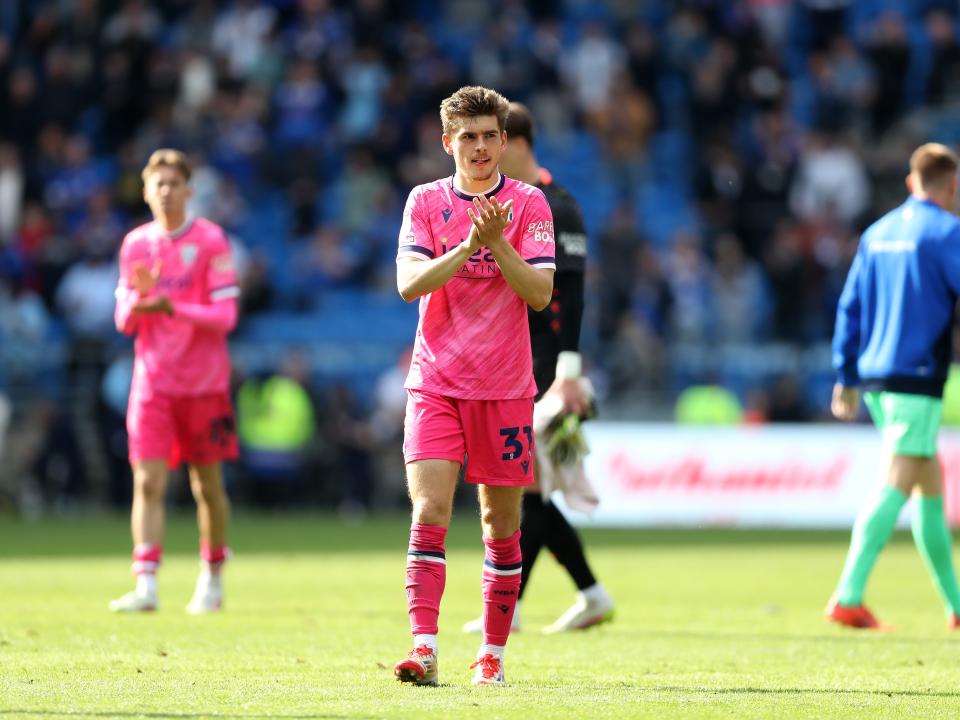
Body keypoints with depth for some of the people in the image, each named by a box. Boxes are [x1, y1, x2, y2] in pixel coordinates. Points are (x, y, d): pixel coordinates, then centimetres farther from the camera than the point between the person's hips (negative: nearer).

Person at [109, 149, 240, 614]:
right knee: (148, 483, -10)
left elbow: (225, 315, -9)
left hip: (204, 383, -2)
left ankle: (211, 581, 24)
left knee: (207, 485, 7)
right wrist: (138, 297, -13)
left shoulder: (211, 241, -4)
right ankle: (146, 587, -16)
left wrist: (174, 308, -24)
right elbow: (124, 322, 9)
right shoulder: (135, 245, 7)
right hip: (152, 382, 2)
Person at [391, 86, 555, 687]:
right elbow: (409, 282, -9)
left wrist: (497, 241, -20)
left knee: (502, 520, 6)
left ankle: (493, 652, 17)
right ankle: (425, 649, -20)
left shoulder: (528, 203, 1)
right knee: (429, 511, -14)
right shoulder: (425, 201, 4)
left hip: (505, 388, 0)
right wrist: (469, 245, -20)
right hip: (436, 383, 0)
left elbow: (540, 292, -8)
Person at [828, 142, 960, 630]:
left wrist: (846, 378, 17)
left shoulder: (877, 233, 15)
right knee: (895, 485, -11)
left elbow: (850, 308, 15)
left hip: (874, 376, 8)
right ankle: (848, 598, -20)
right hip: (917, 378, -8)